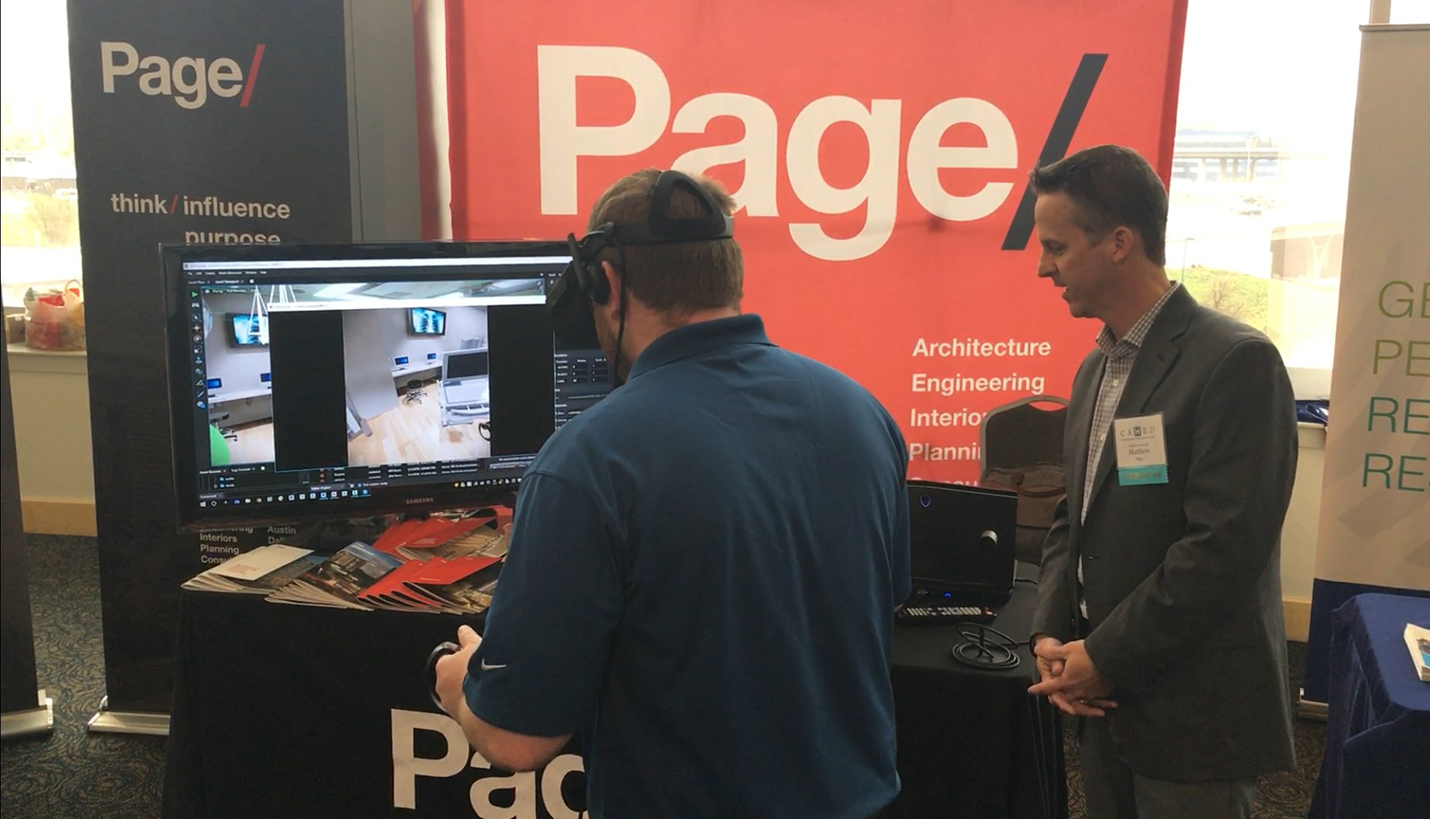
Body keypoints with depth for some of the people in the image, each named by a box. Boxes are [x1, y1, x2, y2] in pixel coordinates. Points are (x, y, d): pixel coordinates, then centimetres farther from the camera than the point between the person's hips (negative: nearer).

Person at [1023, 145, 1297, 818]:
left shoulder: (1235, 362, -16)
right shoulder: (1096, 367, 10)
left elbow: (1224, 547, -22)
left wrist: (1105, 659, -16)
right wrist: (1051, 634, -1)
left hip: (1194, 716, -7)